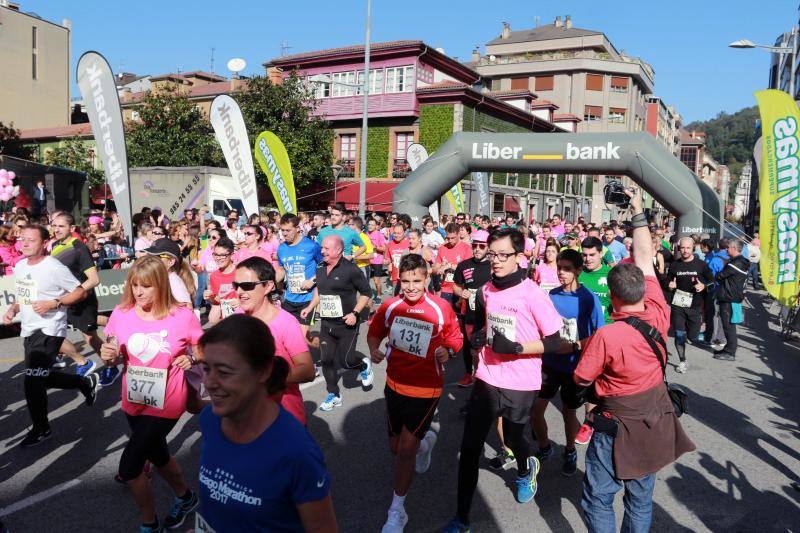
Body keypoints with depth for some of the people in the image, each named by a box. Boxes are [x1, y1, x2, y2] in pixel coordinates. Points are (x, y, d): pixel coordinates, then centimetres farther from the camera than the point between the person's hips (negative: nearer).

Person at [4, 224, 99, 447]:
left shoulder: (54, 268, -16)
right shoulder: (20, 266, 7)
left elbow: (81, 292, -12)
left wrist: (52, 304, -22)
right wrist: (13, 309, 3)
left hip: (49, 330, -9)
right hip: (29, 330, 9)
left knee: (32, 380, -10)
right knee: (41, 377, 17)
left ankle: (41, 429, 9)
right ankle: (86, 382, 39)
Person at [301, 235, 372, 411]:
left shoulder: (350, 269, -16)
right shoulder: (320, 268, 4)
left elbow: (366, 292, -10)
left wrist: (355, 313, -17)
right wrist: (310, 307, 15)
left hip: (346, 324, -6)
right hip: (326, 323, 6)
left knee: (345, 362, -3)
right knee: (326, 360, 5)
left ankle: (364, 365, 31)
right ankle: (334, 395, 21)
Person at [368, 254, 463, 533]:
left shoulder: (441, 308, -14)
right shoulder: (389, 306, -7)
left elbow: (455, 338, 1)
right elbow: (374, 332, 8)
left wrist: (446, 351, -20)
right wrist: (374, 349, -12)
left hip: (426, 389, -4)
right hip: (395, 384, 4)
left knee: (406, 450, -6)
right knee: (396, 447, 17)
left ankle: (397, 510, 16)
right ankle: (425, 440, 53)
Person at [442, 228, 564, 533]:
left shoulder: (532, 294, -16)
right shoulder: (486, 291, 2)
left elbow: (554, 341, -12)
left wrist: (517, 347, -24)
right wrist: (478, 336, -2)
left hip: (520, 385, -4)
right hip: (486, 379, 4)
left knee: (512, 438, 19)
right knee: (470, 448, 2)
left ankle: (525, 470, 56)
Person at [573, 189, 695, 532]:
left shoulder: (605, 337, -27)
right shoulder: (658, 316, -12)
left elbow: (581, 379, -13)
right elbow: (646, 260, -3)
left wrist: (587, 349, 5)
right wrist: (638, 211, 1)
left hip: (619, 427, -6)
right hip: (656, 426, 6)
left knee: (597, 500, 9)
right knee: (641, 499, 20)